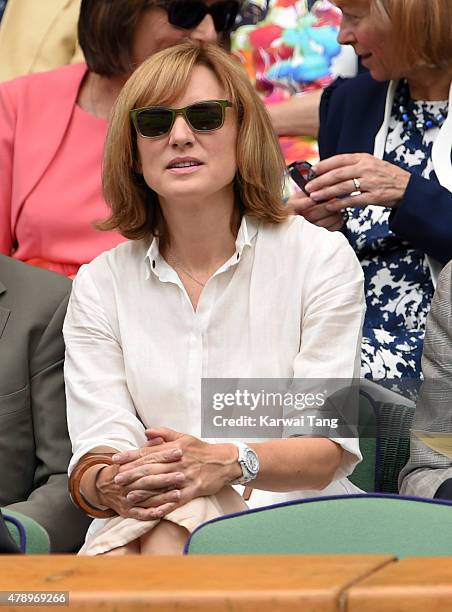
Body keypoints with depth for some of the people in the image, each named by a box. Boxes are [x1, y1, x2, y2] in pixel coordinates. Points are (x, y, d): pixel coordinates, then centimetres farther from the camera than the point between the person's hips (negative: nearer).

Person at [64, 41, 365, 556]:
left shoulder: (321, 257, 3)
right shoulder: (99, 283, 11)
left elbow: (327, 449, -7)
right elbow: (95, 448, -2)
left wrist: (226, 464, -29)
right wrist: (109, 485, -29)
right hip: (136, 527, 2)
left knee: (180, 518, -36)